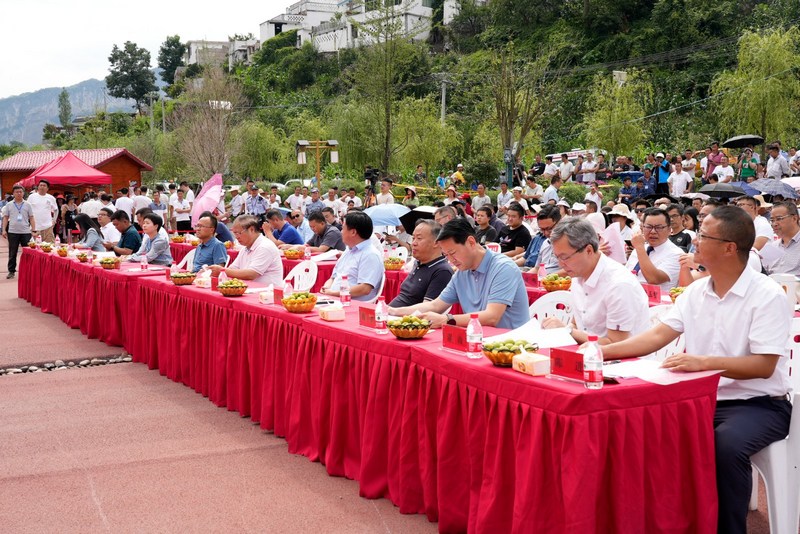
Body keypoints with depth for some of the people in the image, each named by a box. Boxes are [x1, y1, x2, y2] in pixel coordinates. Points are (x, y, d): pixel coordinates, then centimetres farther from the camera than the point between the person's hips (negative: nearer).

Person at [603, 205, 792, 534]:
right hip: (704, 399, 6)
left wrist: (706, 362, -33)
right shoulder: (695, 292, 6)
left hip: (758, 404, -6)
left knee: (726, 445, -35)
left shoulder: (767, 295, -13)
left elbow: (764, 365, -19)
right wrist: (602, 352, -9)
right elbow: (658, 335, 3)